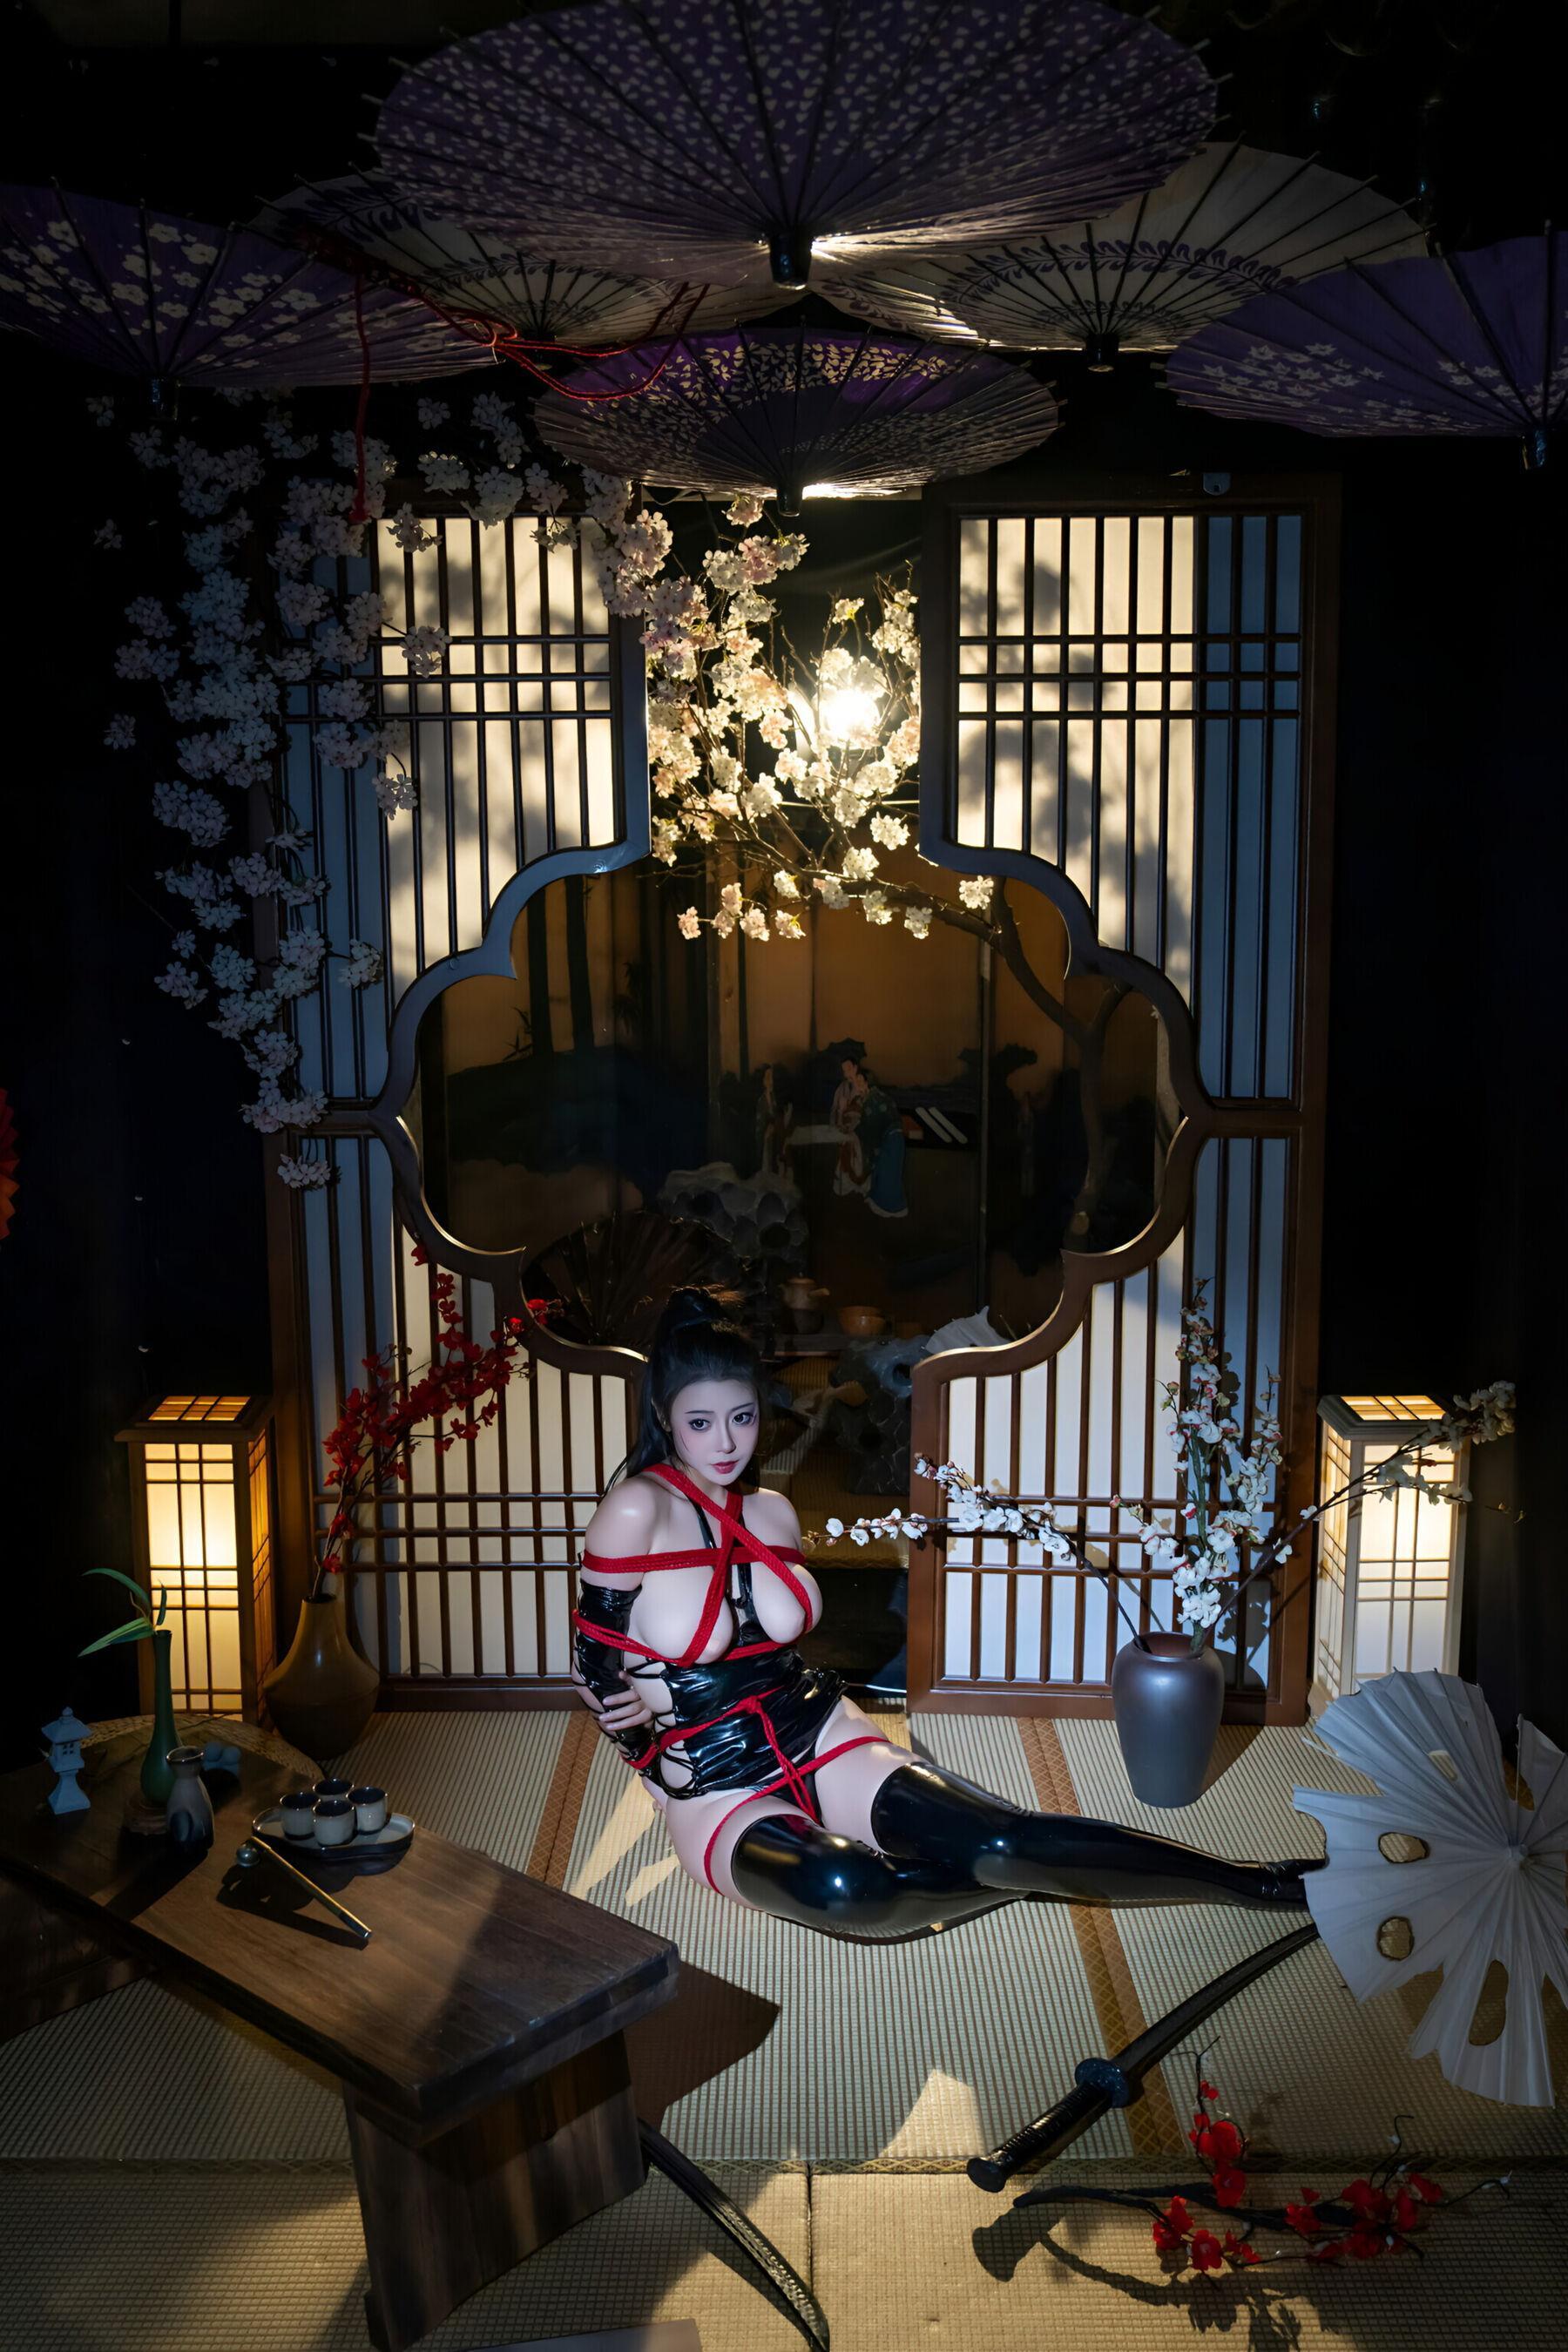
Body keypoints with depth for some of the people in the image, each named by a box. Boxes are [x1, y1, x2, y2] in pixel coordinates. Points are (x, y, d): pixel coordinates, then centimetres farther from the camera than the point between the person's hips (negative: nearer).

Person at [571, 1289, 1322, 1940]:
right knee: (843, 1887, -38)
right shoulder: (636, 1510, -12)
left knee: (1000, 1836, -20)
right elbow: (598, 1671, -5)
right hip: (720, 1801, -4)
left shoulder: (769, 1511, 7)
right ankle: (1025, 1881, -12)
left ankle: (1268, 1885, -14)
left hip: (823, 1743, 4)